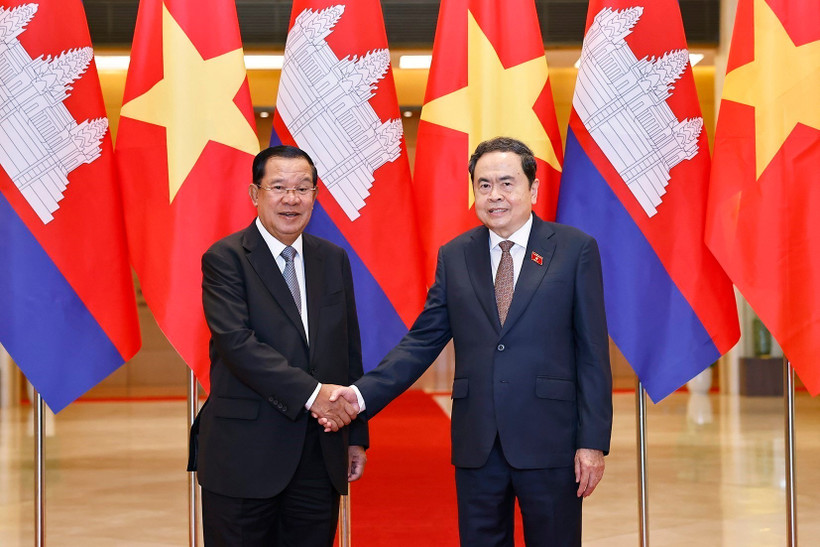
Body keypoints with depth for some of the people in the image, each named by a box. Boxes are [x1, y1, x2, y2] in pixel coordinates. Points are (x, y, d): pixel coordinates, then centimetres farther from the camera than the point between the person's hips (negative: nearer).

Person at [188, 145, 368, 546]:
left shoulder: (333, 259, 12)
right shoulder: (225, 258, -5)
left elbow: (350, 349, 14)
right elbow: (236, 342, -18)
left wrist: (356, 435, 13)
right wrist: (310, 392, -24)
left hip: (320, 456, 5)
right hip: (245, 453, -5)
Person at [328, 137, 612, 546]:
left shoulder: (575, 249, -1)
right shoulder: (454, 257, 7)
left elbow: (592, 352, -3)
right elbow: (422, 341, 6)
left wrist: (593, 441, -7)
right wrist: (363, 393, -8)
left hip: (549, 441, -2)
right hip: (476, 446, 3)